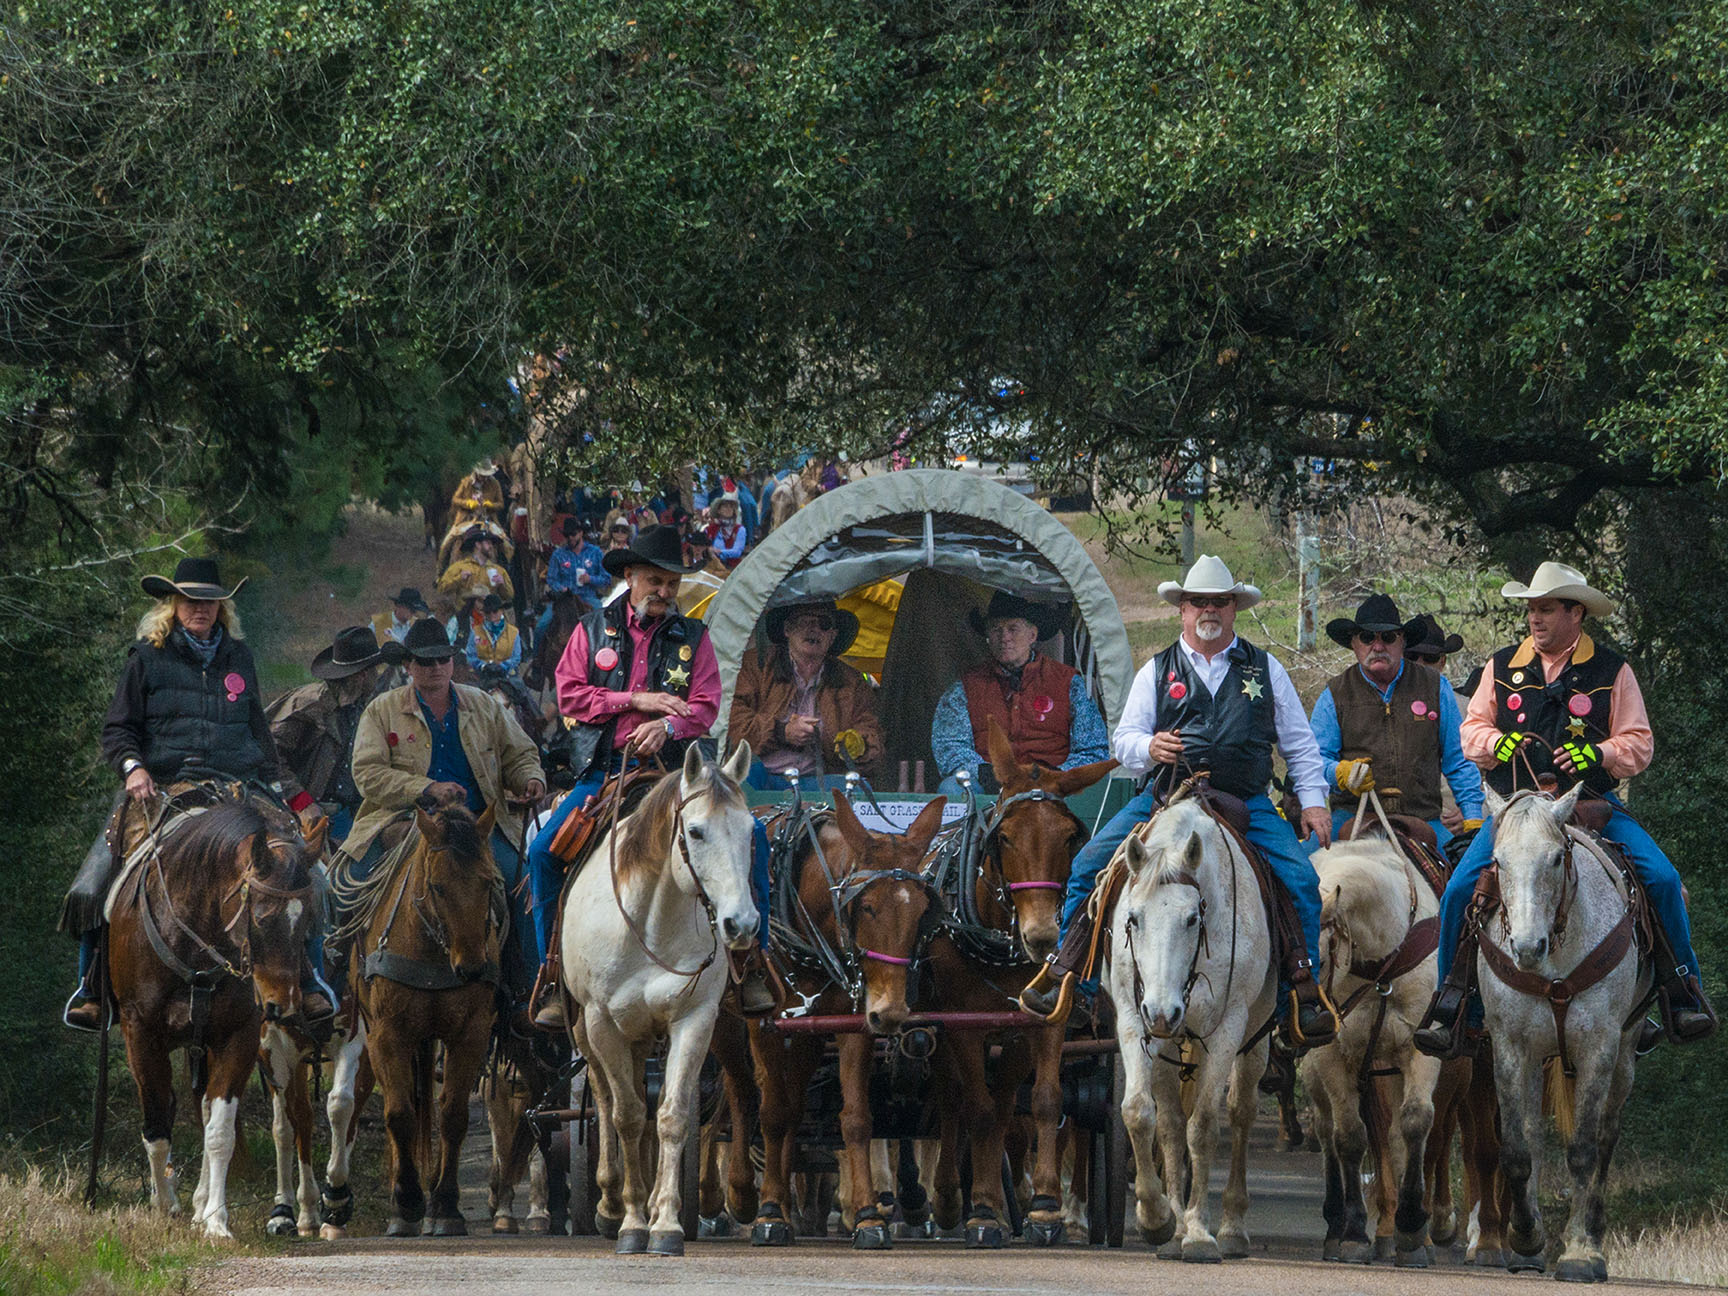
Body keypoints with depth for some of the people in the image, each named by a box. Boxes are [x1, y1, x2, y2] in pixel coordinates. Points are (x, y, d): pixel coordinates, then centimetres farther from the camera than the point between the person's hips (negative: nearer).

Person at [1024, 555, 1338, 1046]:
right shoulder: (1158, 671, 13)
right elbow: (1123, 740, 9)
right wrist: (1148, 747, -15)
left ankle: (1303, 987, -10)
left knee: (1302, 879, -21)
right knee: (1088, 866, -13)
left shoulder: (1266, 669, 13)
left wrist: (1313, 800, 3)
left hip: (1247, 804, -1)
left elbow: (1299, 744, 15)